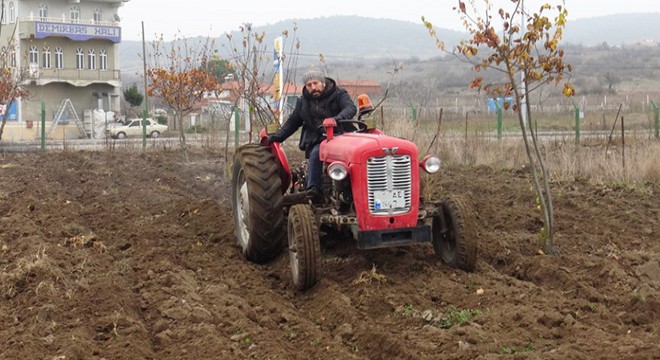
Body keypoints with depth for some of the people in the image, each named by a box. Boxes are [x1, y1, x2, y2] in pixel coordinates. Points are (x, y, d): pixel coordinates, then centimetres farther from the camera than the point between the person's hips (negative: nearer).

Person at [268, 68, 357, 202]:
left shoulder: (338, 94, 4)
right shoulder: (303, 102, 17)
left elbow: (351, 108, -14)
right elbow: (292, 122, 25)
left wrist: (339, 118, -37)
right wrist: (276, 137, 14)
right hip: (316, 141, 2)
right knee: (316, 153, -31)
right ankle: (314, 189, -38)